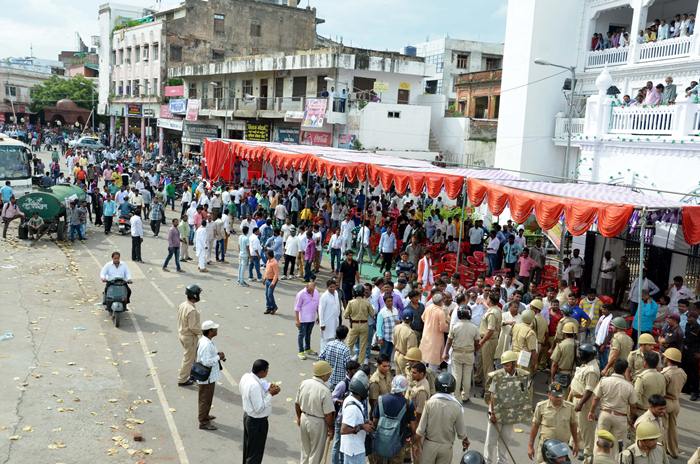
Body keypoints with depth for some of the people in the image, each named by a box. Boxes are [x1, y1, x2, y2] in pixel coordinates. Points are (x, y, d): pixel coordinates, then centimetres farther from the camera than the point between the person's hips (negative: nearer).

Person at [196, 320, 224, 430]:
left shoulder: (205, 340, 3)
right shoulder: (206, 344, -30)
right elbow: (206, 361, -31)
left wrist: (217, 354, 2)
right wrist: (218, 357, -20)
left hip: (209, 375, 10)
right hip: (206, 377, -10)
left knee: (207, 397, 26)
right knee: (205, 399, 4)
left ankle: (204, 415, 43)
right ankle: (203, 422, 17)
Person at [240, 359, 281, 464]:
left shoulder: (246, 376, -5)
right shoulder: (255, 385, -33)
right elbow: (259, 408, -29)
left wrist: (267, 389, -3)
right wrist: (270, 394, -22)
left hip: (247, 416, 9)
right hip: (257, 422, -9)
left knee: (248, 448, 26)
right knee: (256, 452, 9)